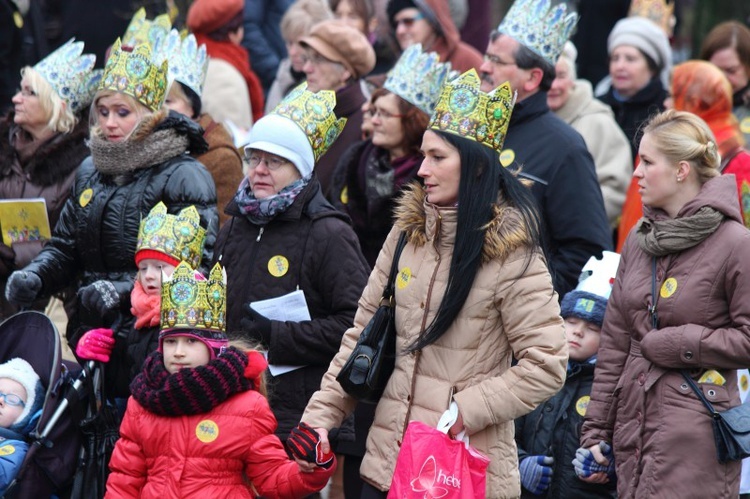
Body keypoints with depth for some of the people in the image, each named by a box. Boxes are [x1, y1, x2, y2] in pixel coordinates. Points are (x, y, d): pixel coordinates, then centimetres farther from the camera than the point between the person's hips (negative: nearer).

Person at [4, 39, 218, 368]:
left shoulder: (184, 177, -6)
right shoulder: (90, 171, 16)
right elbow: (64, 246, 24)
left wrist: (125, 291, -27)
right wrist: (34, 276, 2)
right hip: (89, 334, 6)